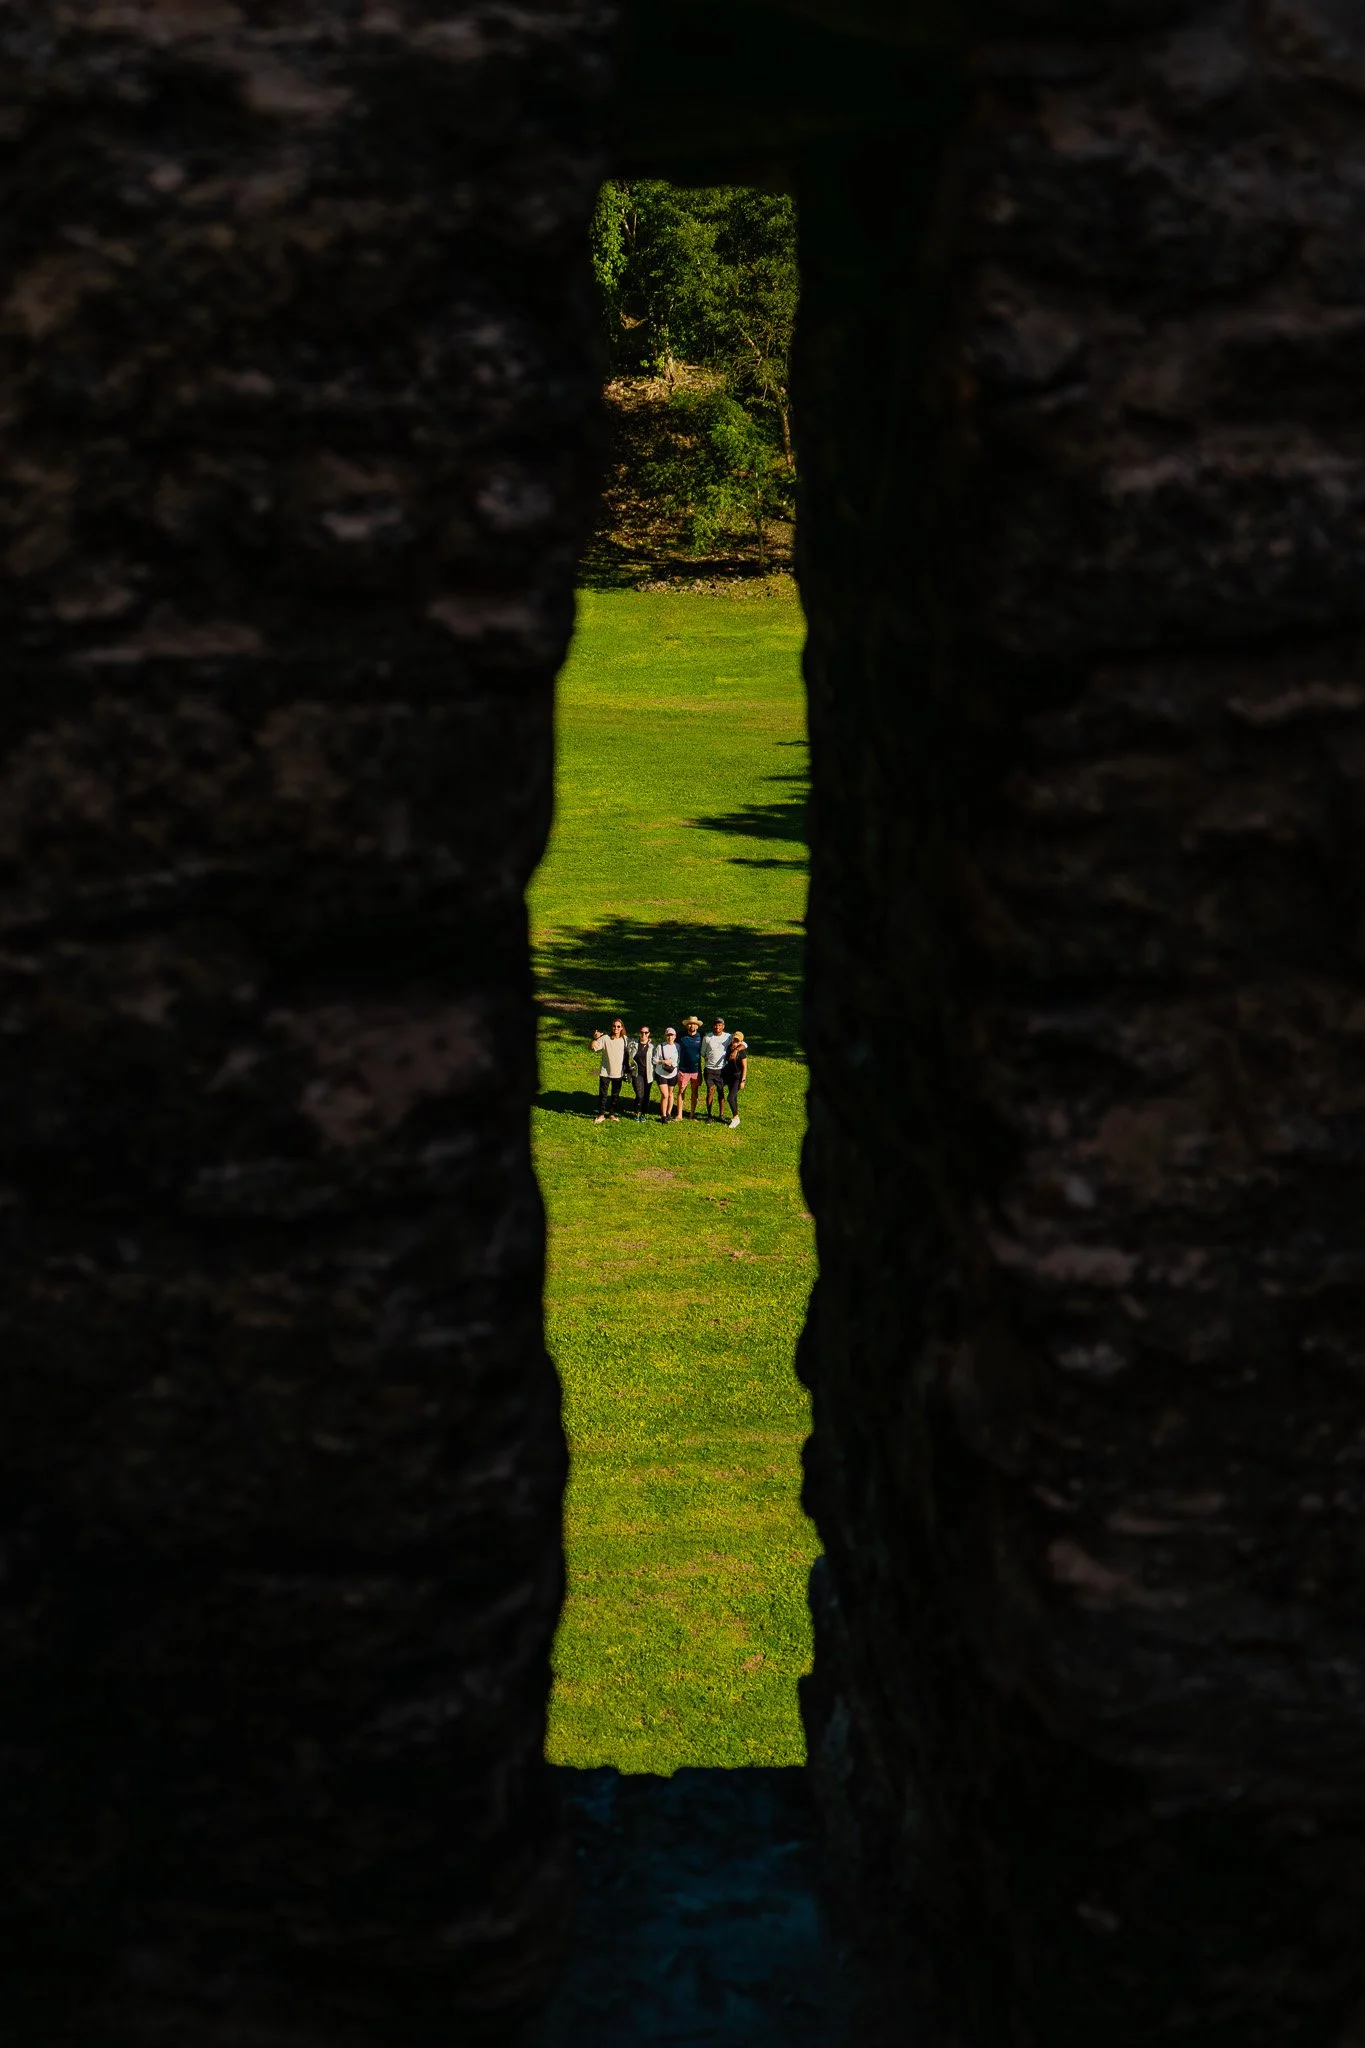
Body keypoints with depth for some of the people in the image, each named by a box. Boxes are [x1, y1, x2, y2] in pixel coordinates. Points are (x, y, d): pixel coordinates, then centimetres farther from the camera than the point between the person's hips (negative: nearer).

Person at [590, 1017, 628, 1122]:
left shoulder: (624, 1039, -1)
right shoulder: (605, 1038, -11)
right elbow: (593, 1048, -20)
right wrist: (595, 1038, -35)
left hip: (618, 1073, 2)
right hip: (605, 1072, -2)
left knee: (616, 1095, 12)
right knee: (602, 1094, 3)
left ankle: (612, 1114, 26)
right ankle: (601, 1115, 14)